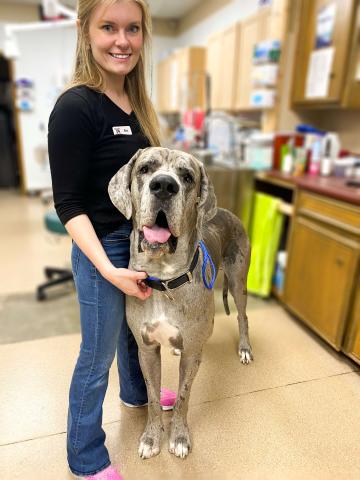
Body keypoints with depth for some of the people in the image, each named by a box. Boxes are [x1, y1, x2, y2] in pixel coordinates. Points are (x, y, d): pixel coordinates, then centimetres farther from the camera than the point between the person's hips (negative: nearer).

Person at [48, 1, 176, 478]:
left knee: (135, 329, 27)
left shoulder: (135, 102, 6)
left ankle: (136, 392, 57)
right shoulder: (75, 107, -18)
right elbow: (68, 204, -19)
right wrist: (109, 271, -25)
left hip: (144, 242, 8)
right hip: (102, 250, -7)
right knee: (97, 356, 10)